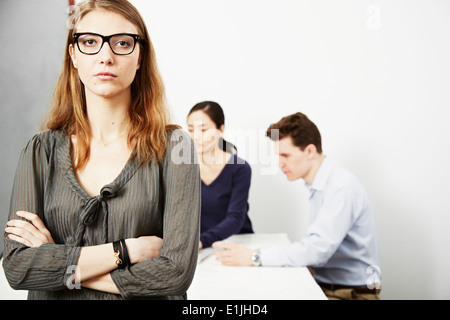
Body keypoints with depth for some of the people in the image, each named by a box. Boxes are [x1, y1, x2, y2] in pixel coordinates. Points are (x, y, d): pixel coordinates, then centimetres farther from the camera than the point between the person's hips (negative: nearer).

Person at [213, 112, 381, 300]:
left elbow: (318, 249, -27)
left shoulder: (342, 187, -19)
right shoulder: (316, 187, 10)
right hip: (323, 286, 7)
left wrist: (256, 258, -25)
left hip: (352, 293, -7)